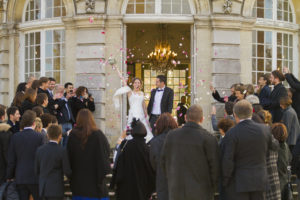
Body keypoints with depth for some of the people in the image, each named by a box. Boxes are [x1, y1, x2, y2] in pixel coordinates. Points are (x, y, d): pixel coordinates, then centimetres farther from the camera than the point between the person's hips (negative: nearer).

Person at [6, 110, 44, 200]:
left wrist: (10, 176, 13)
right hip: (35, 177, -3)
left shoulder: (15, 137, -1)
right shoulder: (39, 137, -8)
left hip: (20, 178, 3)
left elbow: (11, 160, 3)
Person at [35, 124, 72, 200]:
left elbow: (36, 170, 8)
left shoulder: (40, 150, 3)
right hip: (56, 190, -5)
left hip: (43, 188, 5)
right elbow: (67, 171, -9)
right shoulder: (62, 151, -12)